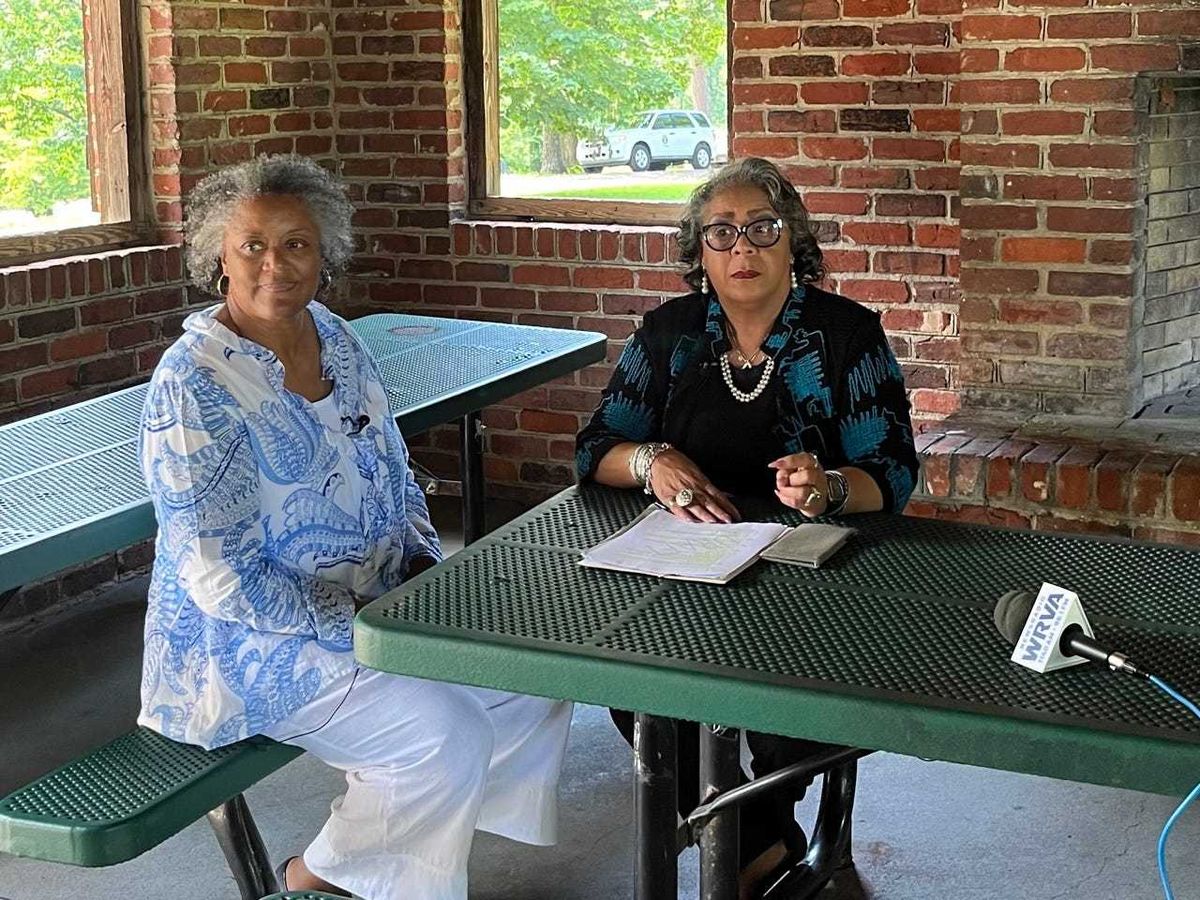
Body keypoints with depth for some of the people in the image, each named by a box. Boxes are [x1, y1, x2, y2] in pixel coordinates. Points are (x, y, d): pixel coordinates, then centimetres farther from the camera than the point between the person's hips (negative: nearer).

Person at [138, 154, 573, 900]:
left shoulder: (336, 338, 4)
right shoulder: (193, 387, -20)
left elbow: (396, 477, 14)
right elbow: (226, 581, -23)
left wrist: (424, 566, -3)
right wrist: (363, 623, -22)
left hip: (379, 600, 8)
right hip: (253, 642, -8)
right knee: (447, 734, -24)